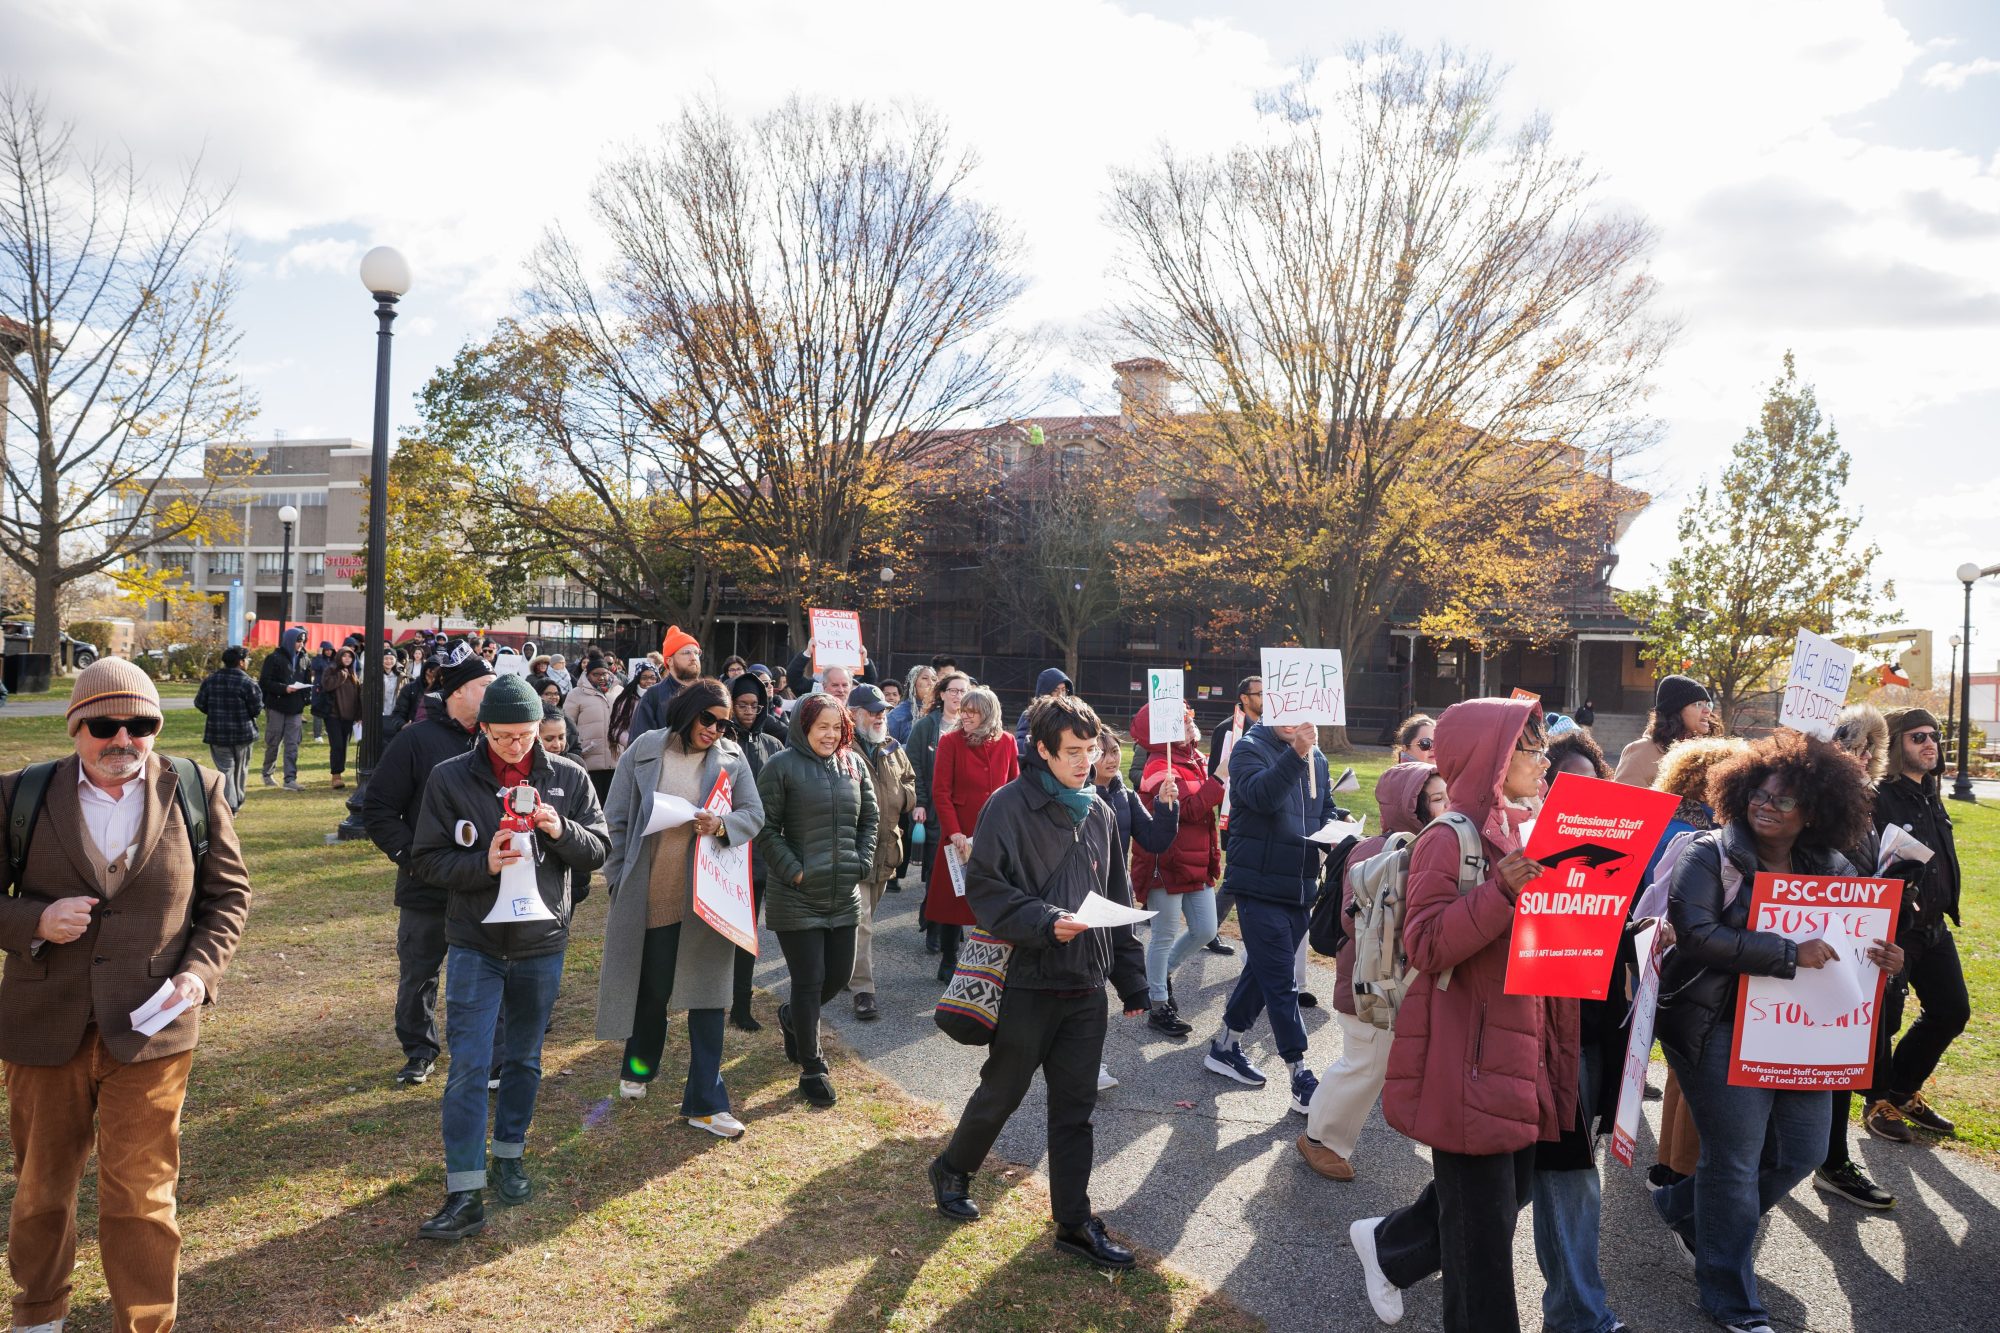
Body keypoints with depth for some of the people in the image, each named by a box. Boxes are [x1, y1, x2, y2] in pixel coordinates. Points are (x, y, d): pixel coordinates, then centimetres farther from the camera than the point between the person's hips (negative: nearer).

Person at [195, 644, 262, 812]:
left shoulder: (211, 680, -1)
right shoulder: (248, 683, -13)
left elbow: (200, 703, 5)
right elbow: (256, 708, -13)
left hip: (218, 734, 2)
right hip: (243, 733, -2)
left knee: (225, 768, 1)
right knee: (240, 768, 15)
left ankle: (229, 805, -13)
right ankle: (237, 802, 28)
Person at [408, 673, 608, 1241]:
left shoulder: (568, 778, -3)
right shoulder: (450, 778, -7)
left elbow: (598, 851, 1)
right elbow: (426, 858, -5)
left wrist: (563, 831, -20)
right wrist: (483, 863, -22)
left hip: (542, 943, 2)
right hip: (475, 944, -2)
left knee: (525, 1059, 16)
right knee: (469, 1066, -4)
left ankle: (510, 1153, 36)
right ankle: (465, 1195, 3)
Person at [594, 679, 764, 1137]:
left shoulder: (731, 760, -1)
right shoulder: (644, 751, -4)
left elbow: (754, 815, 1)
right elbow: (616, 819, 0)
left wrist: (722, 824, -20)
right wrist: (618, 879, -1)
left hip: (706, 894, 1)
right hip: (650, 893, 0)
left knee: (707, 995, 2)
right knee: (651, 987, 16)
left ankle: (705, 1102, 10)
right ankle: (639, 1065, 45)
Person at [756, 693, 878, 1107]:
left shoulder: (854, 764, 6)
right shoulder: (782, 767, -9)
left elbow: (869, 818, 15)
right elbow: (765, 827, -9)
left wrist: (863, 862, 4)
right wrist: (793, 870, -14)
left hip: (844, 894, 5)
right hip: (797, 897, -5)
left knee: (839, 974, 13)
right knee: (810, 980, 1)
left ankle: (793, 1017, 44)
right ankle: (811, 1069, 16)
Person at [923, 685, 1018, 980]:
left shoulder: (1006, 743, 3)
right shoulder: (950, 741, -4)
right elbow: (940, 791, -7)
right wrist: (954, 831, -14)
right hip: (960, 833, -2)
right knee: (953, 895, 5)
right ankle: (948, 962, 17)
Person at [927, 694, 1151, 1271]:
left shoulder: (1099, 813, 8)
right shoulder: (1010, 806, -11)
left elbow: (1118, 900, 13)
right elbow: (985, 889, -14)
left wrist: (1132, 981, 12)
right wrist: (1046, 922, -27)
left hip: (1086, 987, 5)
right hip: (1028, 983, -5)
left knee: (1075, 1107, 11)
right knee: (1001, 1093, 12)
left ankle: (1075, 1221, 23)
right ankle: (952, 1170, 37)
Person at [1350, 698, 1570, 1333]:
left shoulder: (1517, 830, 10)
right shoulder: (1447, 840, -15)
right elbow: (1426, 944, -23)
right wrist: (1501, 891, -32)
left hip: (1520, 1041, 9)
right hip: (1468, 1052, -9)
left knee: (1514, 1185, 18)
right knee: (1482, 1214, 1)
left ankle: (1387, 1245, 37)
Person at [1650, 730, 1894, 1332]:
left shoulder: (1832, 869, 6)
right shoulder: (1710, 856, -11)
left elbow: (1856, 936, 16)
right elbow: (1696, 933, -23)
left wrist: (1881, 958, -9)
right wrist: (1790, 953, -28)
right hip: (1721, 1028, -6)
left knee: (1802, 1151, 12)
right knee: (1737, 1159, 1)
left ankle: (1684, 1206, 36)